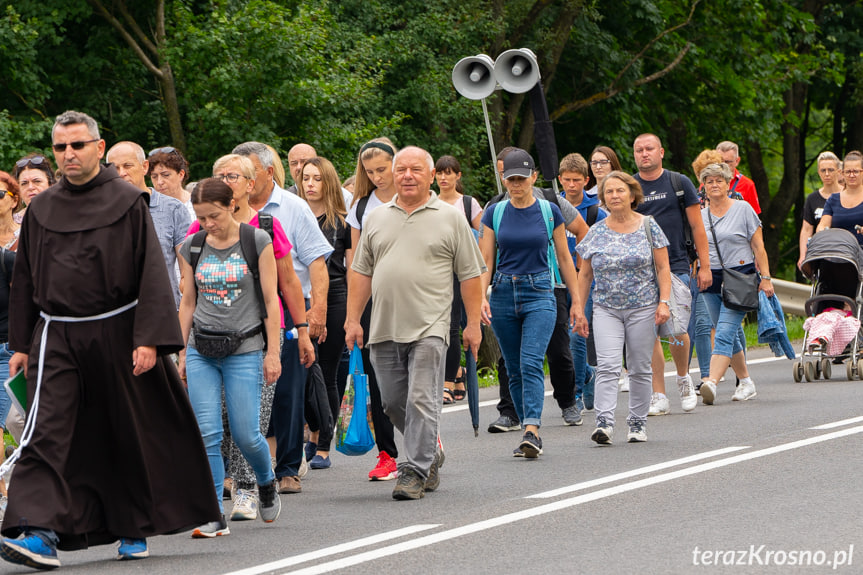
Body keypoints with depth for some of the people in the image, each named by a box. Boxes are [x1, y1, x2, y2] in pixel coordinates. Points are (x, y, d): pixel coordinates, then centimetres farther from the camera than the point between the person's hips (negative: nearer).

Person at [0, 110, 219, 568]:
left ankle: (134, 527, 25)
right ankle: (39, 533, -21)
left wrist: (149, 338, -14)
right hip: (55, 337, 2)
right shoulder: (41, 209, 7)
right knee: (45, 432, -13)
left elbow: (151, 273, -6)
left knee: (130, 437, 8)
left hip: (116, 334, -2)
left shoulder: (128, 203, -3)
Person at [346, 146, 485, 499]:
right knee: (393, 403, 9)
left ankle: (416, 473, -8)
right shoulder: (377, 219, 13)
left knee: (421, 401, -10)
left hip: (428, 328, -4)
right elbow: (361, 273, 15)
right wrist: (353, 319, 8)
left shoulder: (450, 220, 3)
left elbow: (470, 275, 4)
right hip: (384, 330, 4)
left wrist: (473, 324, -1)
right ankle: (430, 454, 29)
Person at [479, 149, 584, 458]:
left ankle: (531, 432, -28)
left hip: (539, 293, -3)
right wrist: (481, 296, -11)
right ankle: (530, 433, 16)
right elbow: (485, 260, 4)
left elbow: (564, 258, 7)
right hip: (504, 293, 3)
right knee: (515, 370, 7)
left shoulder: (549, 211, 1)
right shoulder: (495, 213, 4)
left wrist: (576, 301, 6)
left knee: (531, 362, -19)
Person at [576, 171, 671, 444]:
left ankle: (638, 423, 15)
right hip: (606, 309, 1)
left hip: (643, 308, -1)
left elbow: (663, 268, 1)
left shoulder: (648, 226, 2)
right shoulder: (596, 232, 6)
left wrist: (664, 302, -9)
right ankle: (604, 422, -21)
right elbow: (585, 274, 11)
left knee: (640, 369, 4)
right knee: (607, 366, -13)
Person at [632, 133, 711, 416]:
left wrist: (704, 265, 2)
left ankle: (683, 377, 15)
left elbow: (697, 227, 7)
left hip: (676, 266, -1)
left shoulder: (679, 183, 5)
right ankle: (659, 397, 4)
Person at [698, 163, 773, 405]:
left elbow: (758, 247, 0)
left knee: (724, 334, -16)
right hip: (712, 281, 5)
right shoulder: (700, 215, 11)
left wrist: (765, 278, -6)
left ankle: (711, 383, -28)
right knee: (730, 337, 9)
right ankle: (746, 382, 22)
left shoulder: (743, 209, 1)